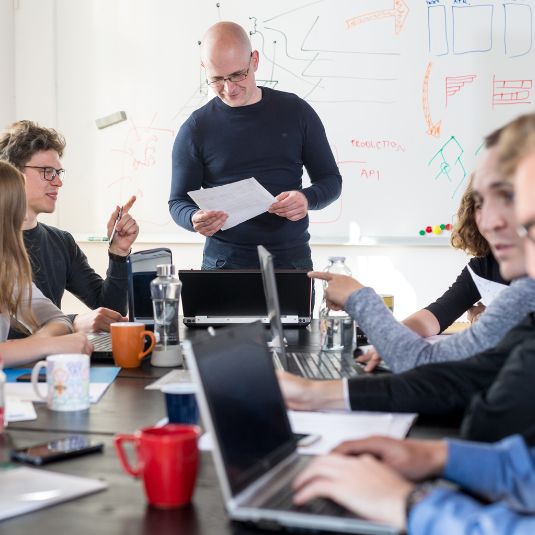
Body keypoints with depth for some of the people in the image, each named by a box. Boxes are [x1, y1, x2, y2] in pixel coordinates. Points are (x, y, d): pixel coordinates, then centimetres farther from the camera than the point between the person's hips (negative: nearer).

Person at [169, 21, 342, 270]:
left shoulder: (296, 112, 1)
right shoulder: (196, 129, -1)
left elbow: (331, 180, 6)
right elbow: (179, 202, 3)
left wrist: (307, 199, -17)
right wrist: (195, 219, -21)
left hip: (292, 259, 1)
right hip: (224, 263, -1)